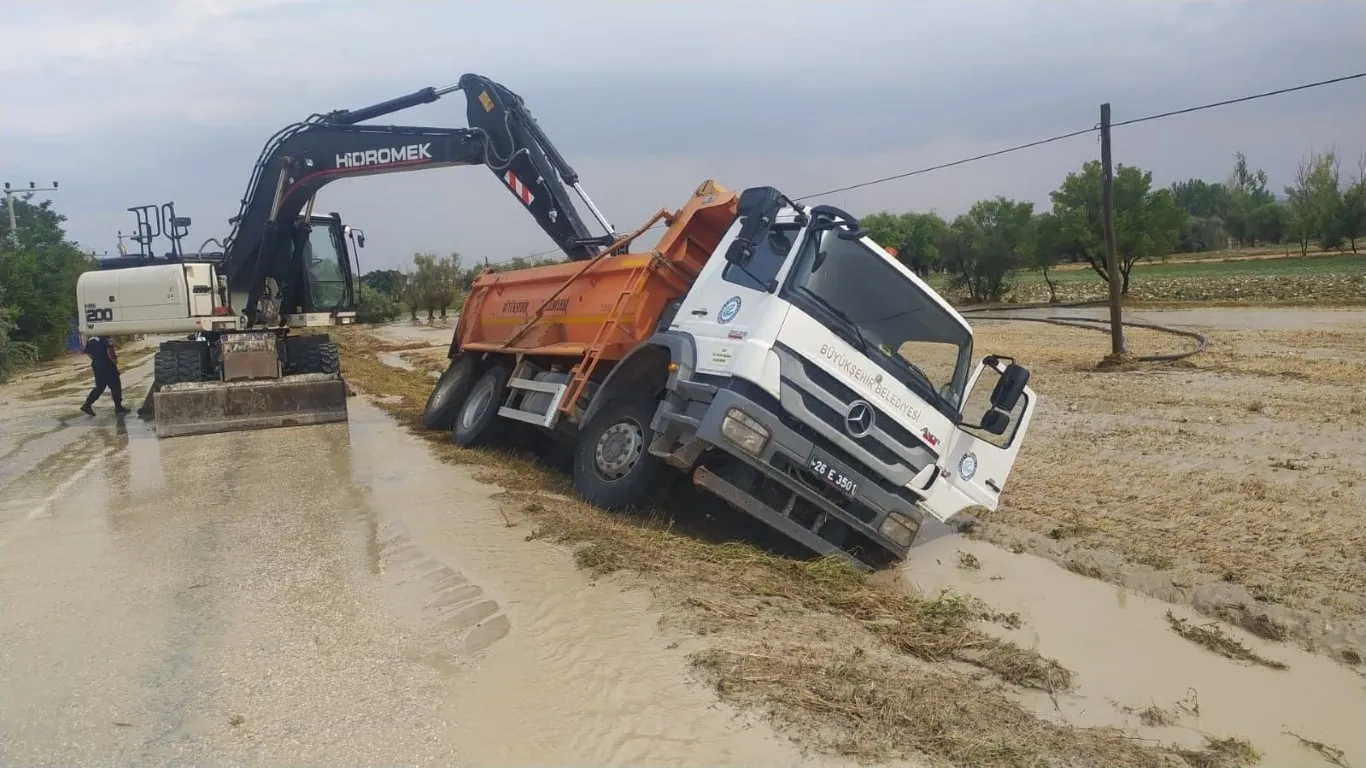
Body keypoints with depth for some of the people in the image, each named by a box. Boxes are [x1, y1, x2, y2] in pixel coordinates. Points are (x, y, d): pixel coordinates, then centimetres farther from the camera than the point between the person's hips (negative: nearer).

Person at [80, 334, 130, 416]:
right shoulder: (105, 338, -14)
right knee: (115, 386, 3)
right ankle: (118, 407, 8)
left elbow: (88, 352, 14)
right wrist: (113, 359, -12)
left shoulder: (91, 338, 10)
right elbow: (109, 350, -25)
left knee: (99, 387, 16)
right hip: (106, 364, -8)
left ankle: (86, 405, 11)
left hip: (96, 364, 8)